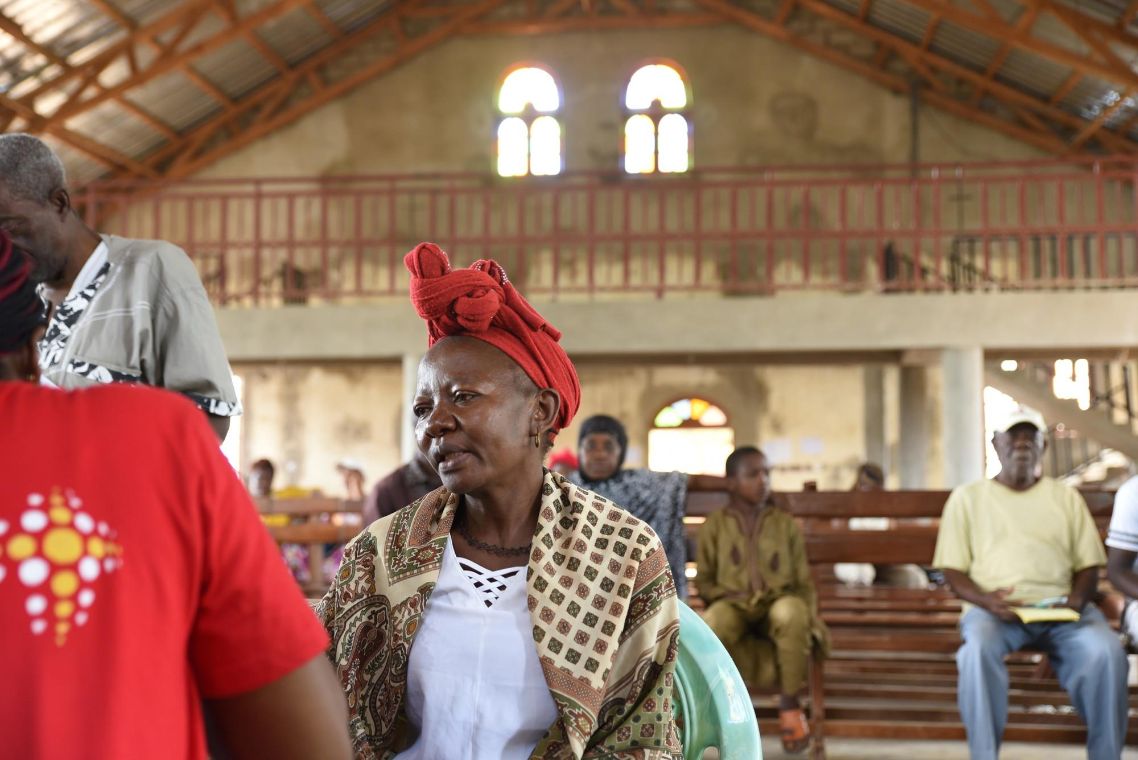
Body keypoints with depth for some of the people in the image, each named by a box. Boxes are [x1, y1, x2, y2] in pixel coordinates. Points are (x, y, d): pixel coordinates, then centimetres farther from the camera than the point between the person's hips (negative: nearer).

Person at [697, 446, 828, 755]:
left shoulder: (786, 523, 13)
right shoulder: (715, 524, 10)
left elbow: (804, 581, 12)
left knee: (791, 613, -39)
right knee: (711, 626, -39)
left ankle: (789, 703, -21)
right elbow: (705, 582, 11)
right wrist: (731, 596, -10)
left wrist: (810, 623, -6)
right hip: (733, 606, -1)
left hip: (777, 603, 1)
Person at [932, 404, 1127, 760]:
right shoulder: (967, 497, 15)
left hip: (1058, 607, 2)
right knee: (978, 649, -36)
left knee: (1106, 651, -30)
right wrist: (985, 600, -13)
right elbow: (953, 571, 8)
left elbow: (1088, 565, 16)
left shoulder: (1066, 497, 22)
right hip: (995, 608, -2)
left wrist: (1077, 598, -8)